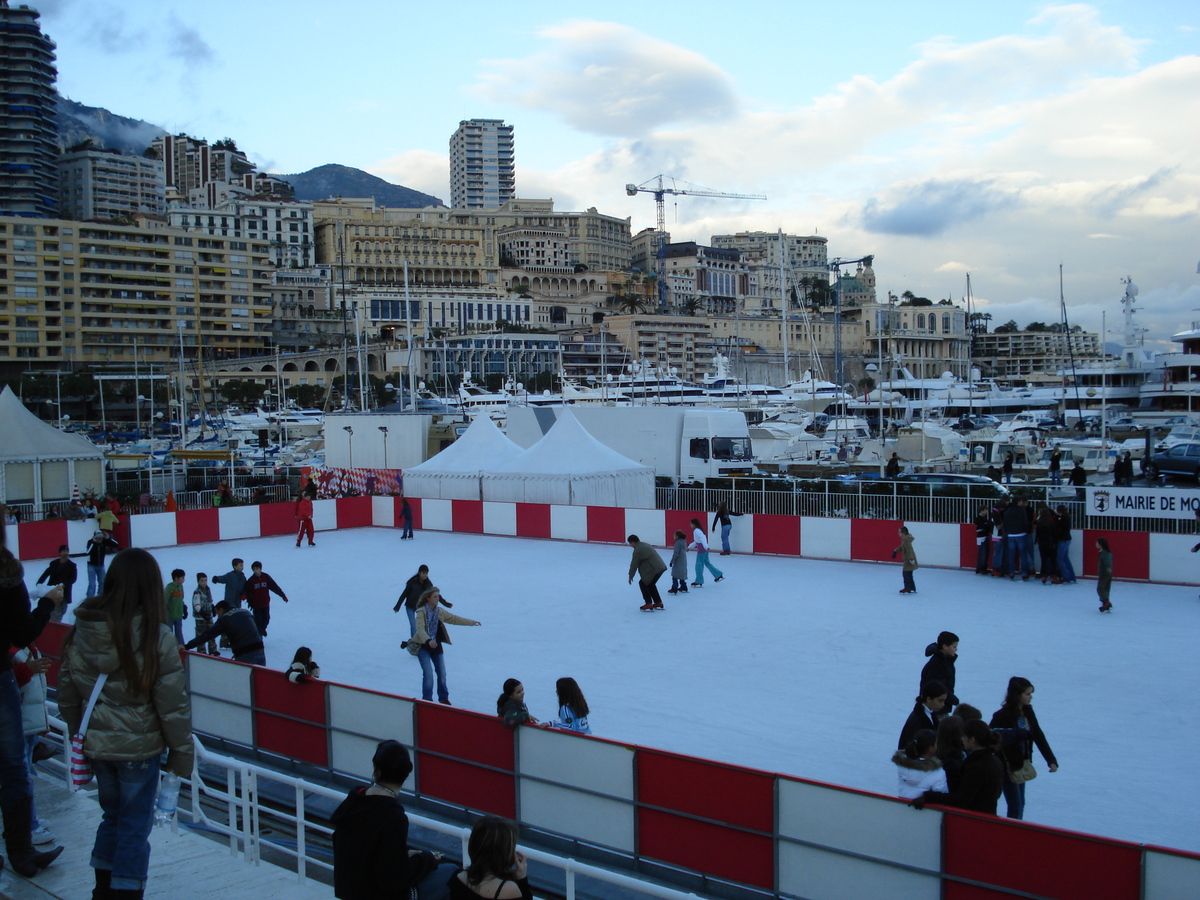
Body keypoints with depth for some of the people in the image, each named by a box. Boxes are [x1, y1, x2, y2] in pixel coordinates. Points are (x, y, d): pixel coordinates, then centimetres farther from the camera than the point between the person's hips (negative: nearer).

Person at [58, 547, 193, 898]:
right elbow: (173, 703, -15)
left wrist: (78, 736, 19)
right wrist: (181, 754, -2)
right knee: (135, 826, 9)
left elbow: (67, 694, 5)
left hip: (95, 745, 5)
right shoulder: (156, 637, -19)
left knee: (113, 816, 23)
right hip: (139, 746, -5)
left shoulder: (80, 631, -6)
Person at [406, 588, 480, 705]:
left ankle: (443, 698, 25)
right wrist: (428, 641, -43)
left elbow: (454, 618, 12)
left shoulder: (440, 612, 2)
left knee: (442, 673, 8)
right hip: (423, 646, -5)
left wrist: (471, 622, 9)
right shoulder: (421, 612, -16)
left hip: (436, 646, 6)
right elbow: (420, 629, -27)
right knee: (428, 673, -14)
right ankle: (427, 699, 0)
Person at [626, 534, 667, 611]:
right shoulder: (645, 545, 18)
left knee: (642, 583, 4)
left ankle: (648, 604, 0)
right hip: (661, 567, 9)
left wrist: (631, 576, 6)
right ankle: (658, 602, 27)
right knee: (650, 584, 24)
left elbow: (634, 564, -6)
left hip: (654, 569, -9)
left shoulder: (637, 550, -11)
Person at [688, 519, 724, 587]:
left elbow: (702, 538, -29)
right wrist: (689, 547, 33)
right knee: (707, 563, 19)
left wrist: (706, 547, -40)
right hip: (704, 550, 10)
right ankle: (719, 575, 23)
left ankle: (699, 582, 3)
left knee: (699, 565, -2)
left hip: (701, 550, -10)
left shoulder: (696, 531, -14)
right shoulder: (698, 530, 16)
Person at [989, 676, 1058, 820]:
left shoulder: (1028, 713, 1)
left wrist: (1051, 760, 0)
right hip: (1007, 766, -7)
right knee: (1016, 806, -6)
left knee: (1020, 804, 15)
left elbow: (1039, 737, 5)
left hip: (1022, 765, 7)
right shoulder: (1002, 716, -19)